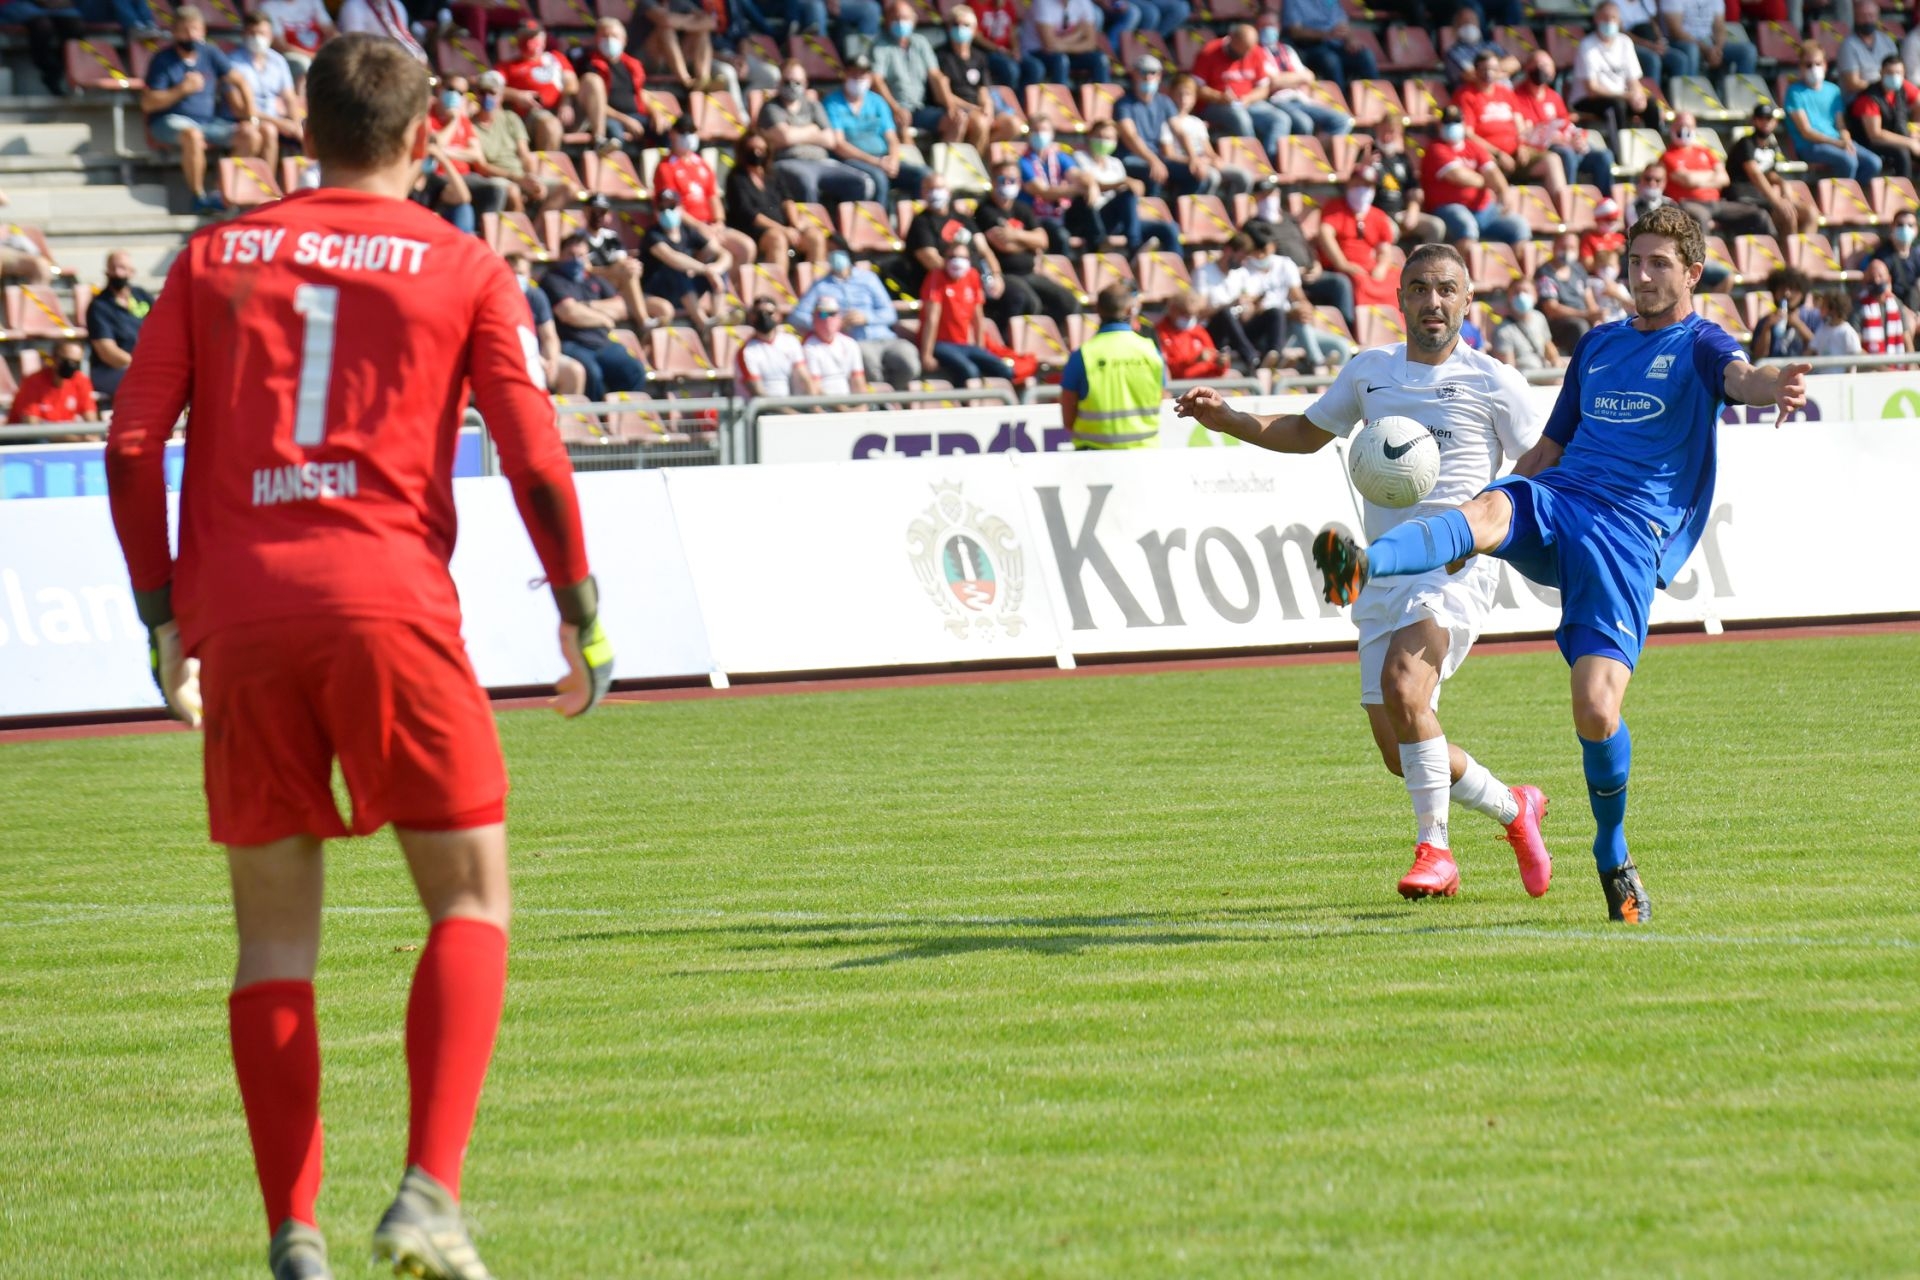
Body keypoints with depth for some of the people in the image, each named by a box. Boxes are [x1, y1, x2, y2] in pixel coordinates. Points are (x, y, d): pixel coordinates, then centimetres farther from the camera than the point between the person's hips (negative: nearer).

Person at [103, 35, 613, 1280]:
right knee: (471, 899, 6)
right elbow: (533, 453, 0)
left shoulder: (214, 258, 13)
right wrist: (581, 611, 9)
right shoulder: (463, 268, 7)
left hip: (237, 616, 3)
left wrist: (163, 615, 14)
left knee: (275, 929, 9)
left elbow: (132, 444, 7)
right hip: (388, 603, -3)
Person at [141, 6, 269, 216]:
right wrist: (182, 89, -19)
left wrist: (251, 118, 1)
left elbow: (240, 82, 11)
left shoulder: (210, 54, 9)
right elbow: (148, 103, -10)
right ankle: (199, 197, -25)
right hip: (171, 120, -5)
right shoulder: (163, 60, -4)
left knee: (252, 136, -15)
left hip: (208, 121, 5)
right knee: (192, 135, -41)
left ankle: (222, 194, -12)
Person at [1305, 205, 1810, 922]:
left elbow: (1741, 377, -18)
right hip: (1552, 502, 4)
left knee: (1597, 711, -17)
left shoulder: (1698, 345, 7)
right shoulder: (1599, 345, 26)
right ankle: (1363, 566, -64)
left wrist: (1775, 387, -43)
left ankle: (1613, 858, 10)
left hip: (1628, 534, -4)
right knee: (1492, 509, -34)